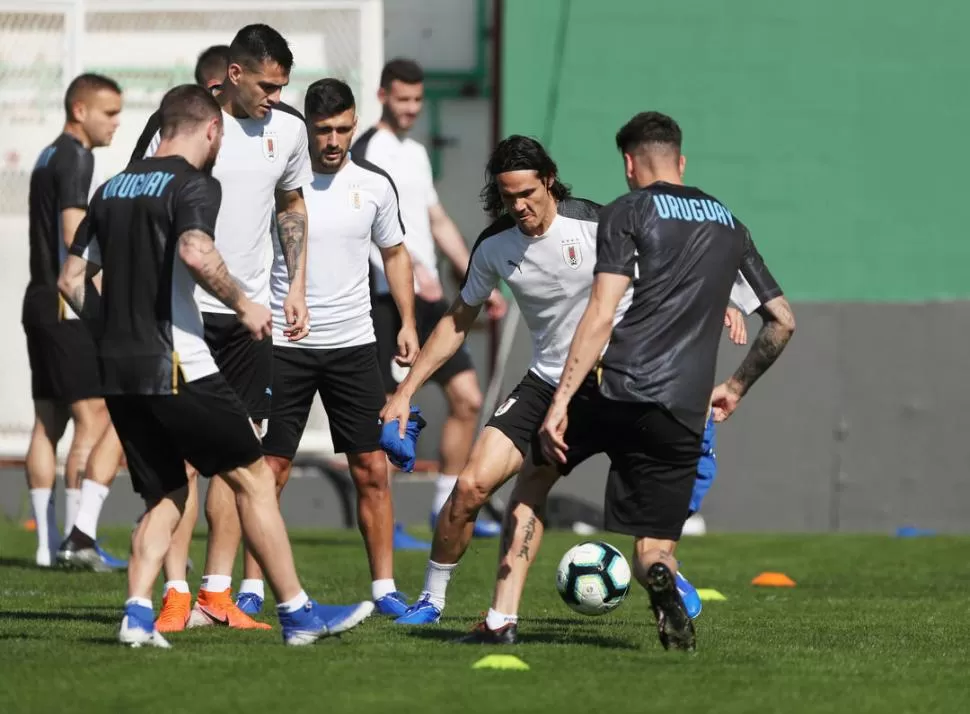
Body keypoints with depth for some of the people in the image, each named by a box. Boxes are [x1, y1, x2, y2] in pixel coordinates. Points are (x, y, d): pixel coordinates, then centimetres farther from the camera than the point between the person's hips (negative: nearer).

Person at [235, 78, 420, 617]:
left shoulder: (375, 184, 2)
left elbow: (395, 252, 17)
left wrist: (408, 323, 9)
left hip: (354, 344, 3)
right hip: (284, 344, -2)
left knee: (372, 469, 1)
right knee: (269, 471, -4)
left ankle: (385, 588, 8)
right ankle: (253, 589, 3)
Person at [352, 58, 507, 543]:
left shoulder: (416, 154, 20)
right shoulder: (367, 151, -9)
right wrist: (413, 268, -36)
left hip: (428, 296, 9)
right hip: (390, 299, -9)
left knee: (467, 398, 5)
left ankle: (447, 507, 14)